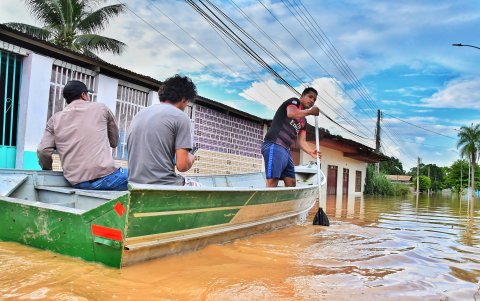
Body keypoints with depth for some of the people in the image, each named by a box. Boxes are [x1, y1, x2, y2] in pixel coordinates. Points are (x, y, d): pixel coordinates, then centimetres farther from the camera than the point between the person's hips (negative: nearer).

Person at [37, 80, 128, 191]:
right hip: (104, 175, -4)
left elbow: (43, 152, 4)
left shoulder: (55, 119, 14)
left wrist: (47, 169, 22)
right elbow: (114, 142, 17)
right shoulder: (100, 108, 10)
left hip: (77, 183, 4)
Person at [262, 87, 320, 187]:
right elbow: (291, 113, -18)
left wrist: (311, 151, -2)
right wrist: (310, 111, -6)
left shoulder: (304, 122, 26)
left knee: (291, 183, 6)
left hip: (286, 149, 10)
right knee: (272, 182, -20)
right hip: (274, 146, -10)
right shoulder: (294, 101, 6)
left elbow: (301, 141, 17)